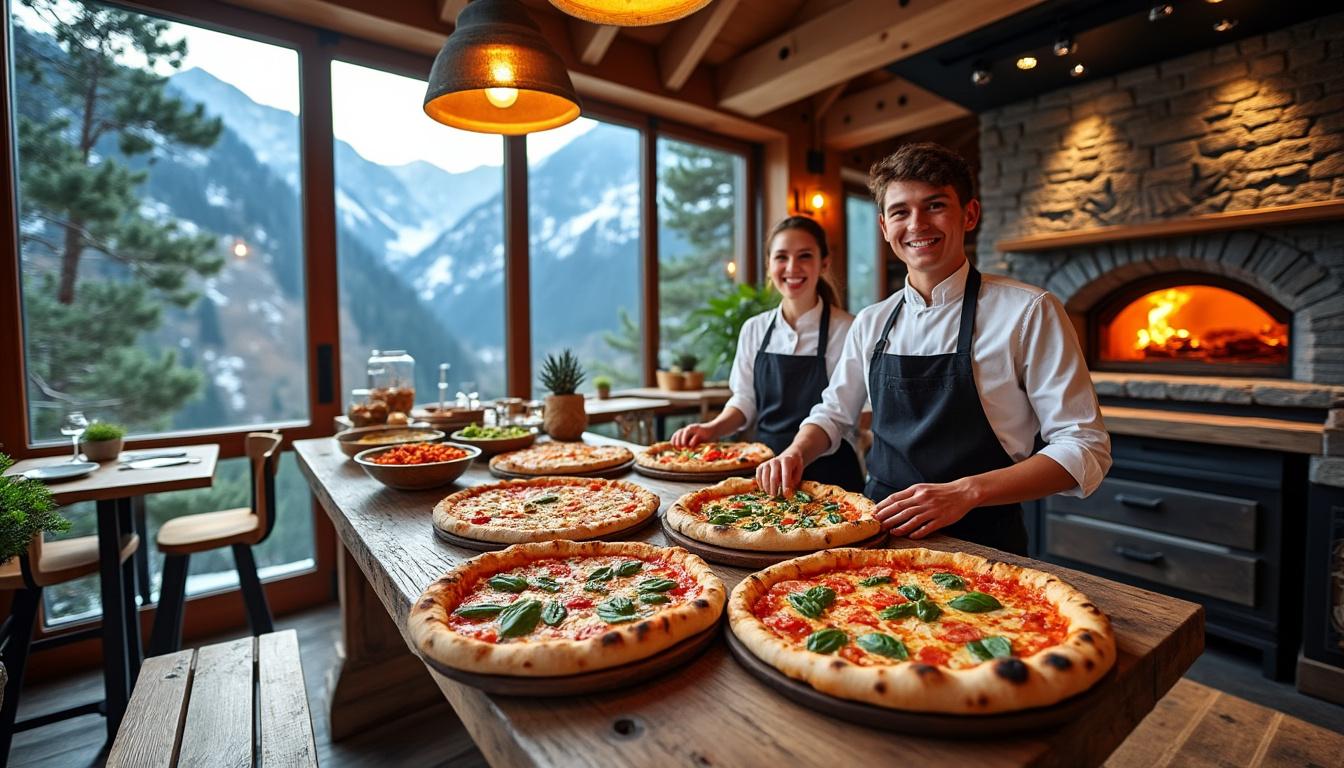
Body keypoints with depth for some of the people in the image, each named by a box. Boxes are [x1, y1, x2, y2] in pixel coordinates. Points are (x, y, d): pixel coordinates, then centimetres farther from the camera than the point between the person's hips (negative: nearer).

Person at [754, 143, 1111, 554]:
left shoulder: (1029, 313, -6)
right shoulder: (871, 323, 7)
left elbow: (1085, 447, -7)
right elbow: (834, 412, 18)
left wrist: (966, 492, -19)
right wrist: (796, 452, -2)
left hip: (979, 538, -2)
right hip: (881, 529, 3)